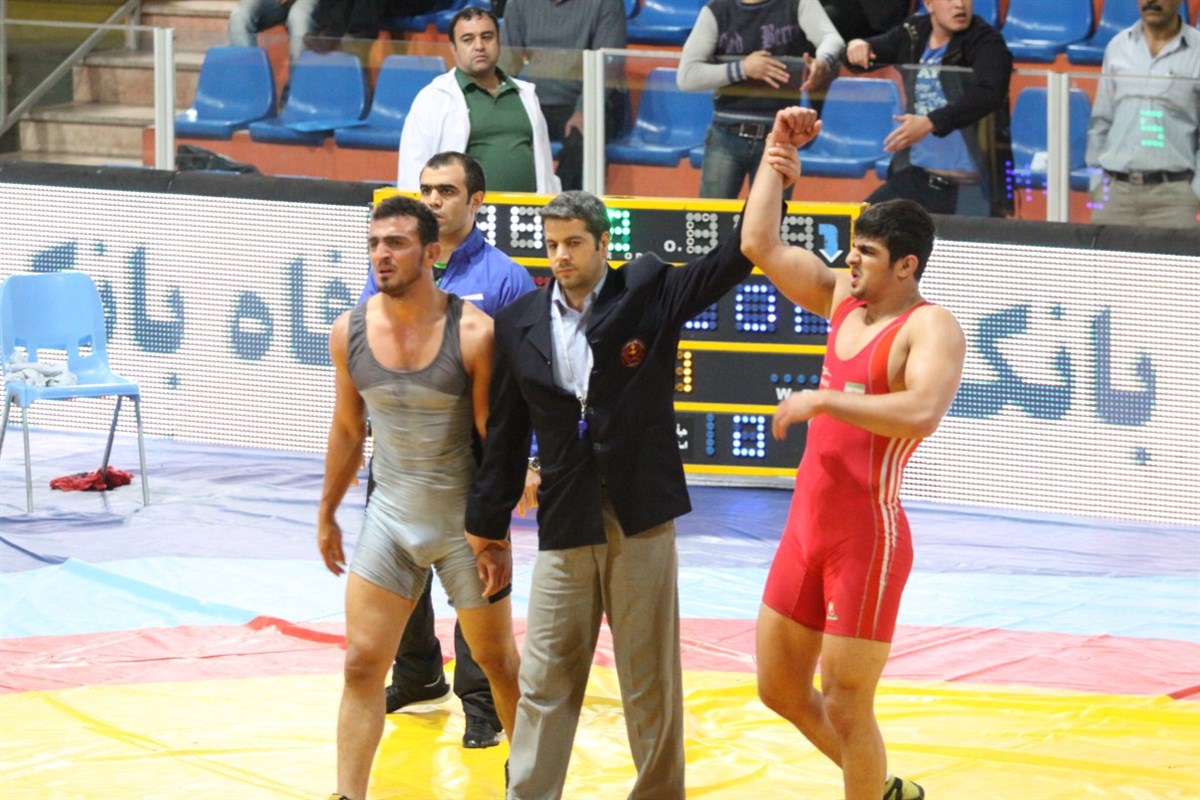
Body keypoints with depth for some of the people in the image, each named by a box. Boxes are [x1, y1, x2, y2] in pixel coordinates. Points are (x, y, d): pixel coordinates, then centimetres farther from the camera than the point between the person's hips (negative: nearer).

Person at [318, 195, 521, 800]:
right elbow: (347, 430, 8)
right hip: (390, 517, 3)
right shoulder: (350, 332, -6)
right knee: (362, 664, -4)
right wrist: (328, 513, 13)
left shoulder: (473, 333, -18)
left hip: (464, 524, -3)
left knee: (498, 662, 13)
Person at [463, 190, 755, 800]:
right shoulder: (519, 324, 4)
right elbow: (505, 435, 10)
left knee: (651, 681, 6)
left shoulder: (648, 293, -1)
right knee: (544, 682, 4)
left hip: (641, 524, -2)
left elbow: (737, 257, -4)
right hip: (564, 527, 2)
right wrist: (488, 523, 11)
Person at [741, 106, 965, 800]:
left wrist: (821, 400, -26)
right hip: (807, 528, 9)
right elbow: (761, 246, 13)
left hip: (867, 537, -9)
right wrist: (777, 152, 10)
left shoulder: (930, 328, -15)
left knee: (845, 708, -3)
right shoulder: (843, 299, 9)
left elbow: (921, 412, -34)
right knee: (781, 690, 16)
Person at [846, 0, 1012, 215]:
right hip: (916, 174, 6)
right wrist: (858, 46, -4)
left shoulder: (986, 41, -10)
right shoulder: (914, 33, 8)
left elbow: (988, 94, -25)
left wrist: (929, 123, -35)